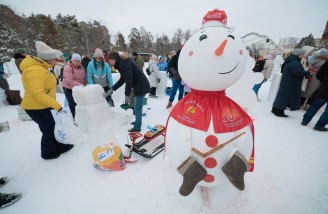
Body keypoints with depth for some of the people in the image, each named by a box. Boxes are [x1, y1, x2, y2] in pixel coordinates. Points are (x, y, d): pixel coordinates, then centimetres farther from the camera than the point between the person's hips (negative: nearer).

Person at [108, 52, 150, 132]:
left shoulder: (124, 63, -18)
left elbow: (129, 80, -23)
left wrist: (127, 95, -18)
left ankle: (137, 127, 9)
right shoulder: (122, 63, 13)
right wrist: (113, 88, 17)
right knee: (137, 107, 21)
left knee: (138, 108, -2)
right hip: (140, 86, 10)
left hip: (141, 86, -10)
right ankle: (138, 121, 37)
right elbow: (122, 79, 18)